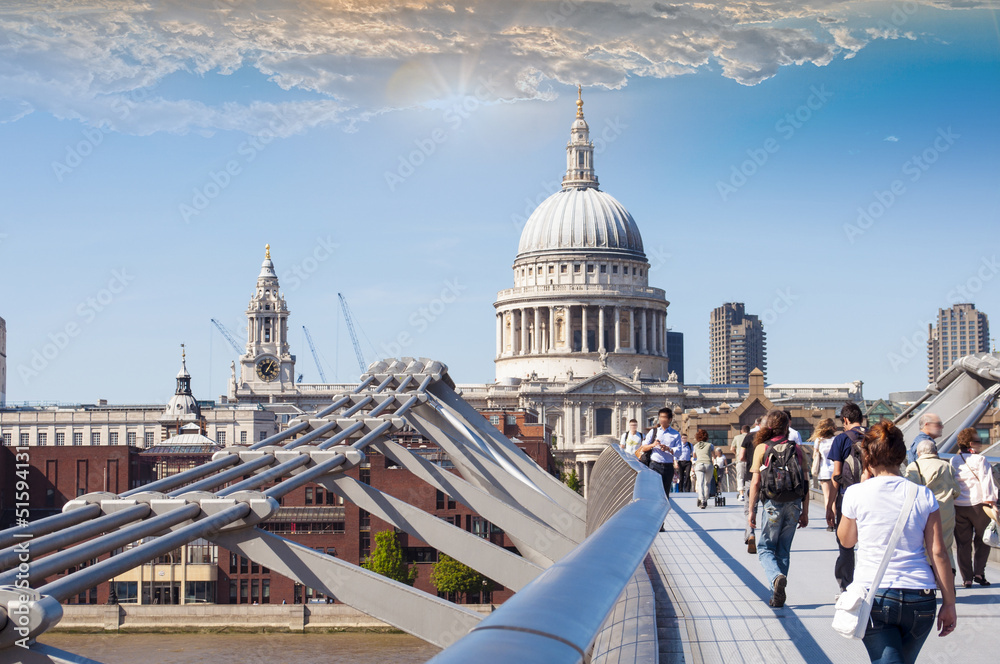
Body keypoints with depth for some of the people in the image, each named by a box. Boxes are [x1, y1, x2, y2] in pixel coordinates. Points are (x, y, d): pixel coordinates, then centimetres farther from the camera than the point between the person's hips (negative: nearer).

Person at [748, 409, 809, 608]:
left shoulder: (762, 448, -1)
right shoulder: (797, 449, 6)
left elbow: (755, 482, -5)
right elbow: (806, 482, 4)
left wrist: (751, 510, 0)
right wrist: (805, 512, 10)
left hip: (773, 504, -3)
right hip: (794, 505, 3)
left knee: (765, 548, 7)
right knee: (783, 550, 14)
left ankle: (777, 577, -22)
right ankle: (777, 595, 12)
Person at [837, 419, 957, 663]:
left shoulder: (857, 494, -3)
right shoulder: (924, 496, 1)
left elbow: (846, 540, 15)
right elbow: (938, 554, 1)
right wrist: (949, 604, 8)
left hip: (874, 597, -3)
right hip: (920, 598, 3)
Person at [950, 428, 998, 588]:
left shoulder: (953, 461, 6)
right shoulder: (980, 460, -8)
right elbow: (986, 481, -12)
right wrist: (989, 503, -12)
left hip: (958, 507, 4)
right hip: (977, 504, -4)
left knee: (963, 544, 8)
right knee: (982, 541, 11)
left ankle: (967, 578, 7)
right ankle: (979, 573, 3)